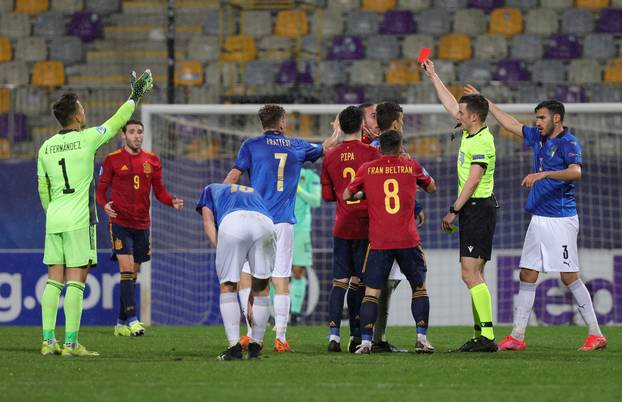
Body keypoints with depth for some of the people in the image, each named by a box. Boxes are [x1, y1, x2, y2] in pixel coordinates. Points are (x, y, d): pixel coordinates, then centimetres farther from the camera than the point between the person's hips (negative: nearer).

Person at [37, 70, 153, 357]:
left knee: (54, 281, 6)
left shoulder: (46, 148, 9)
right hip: (79, 220, -5)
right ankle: (70, 343, -8)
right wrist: (135, 97, 19)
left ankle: (48, 341, 3)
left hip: (54, 220, 5)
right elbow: (116, 123, 7)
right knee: (76, 282, -5)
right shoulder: (86, 139, -6)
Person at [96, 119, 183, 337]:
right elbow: (101, 189, 1)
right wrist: (104, 205, -20)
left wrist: (172, 202, -8)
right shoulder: (112, 160, -2)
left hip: (142, 225, 4)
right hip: (120, 222, -4)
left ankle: (121, 324, 18)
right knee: (126, 269, -16)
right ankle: (132, 319, -20)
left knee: (132, 275, 9)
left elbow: (159, 191, 12)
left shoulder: (152, 160, 8)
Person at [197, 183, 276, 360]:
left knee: (228, 287, 12)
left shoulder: (211, 190, 40)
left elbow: (208, 222, 17)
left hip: (232, 222, -3)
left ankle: (234, 346, 4)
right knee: (262, 287, 21)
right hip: (265, 224, 3)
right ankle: (256, 346, 24)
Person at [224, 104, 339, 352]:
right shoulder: (297, 146, 13)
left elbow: (234, 176, -4)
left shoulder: (251, 145, 3)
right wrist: (336, 133, 50)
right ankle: (281, 338, -1)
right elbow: (325, 148, 31)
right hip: (284, 221, 2)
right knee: (281, 280, 3)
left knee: (246, 275, 2)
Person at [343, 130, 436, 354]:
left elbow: (347, 195, 9)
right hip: (408, 240, 0)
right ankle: (421, 337, 7)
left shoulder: (367, 169, 2)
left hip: (378, 241, 0)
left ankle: (365, 341, -9)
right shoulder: (411, 167, 4)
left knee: (371, 292, 2)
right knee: (419, 287, 15)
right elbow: (431, 187, 21)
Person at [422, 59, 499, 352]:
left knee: (471, 274, -15)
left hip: (479, 208, -10)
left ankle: (487, 337, -19)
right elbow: (449, 102, 25)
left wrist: (453, 211, -19)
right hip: (472, 210, 10)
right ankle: (479, 335, 11)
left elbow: (473, 179, -20)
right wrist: (432, 75, 30)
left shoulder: (482, 141, -15)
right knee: (473, 275, 9)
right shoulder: (470, 134, 12)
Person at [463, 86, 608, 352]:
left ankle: (595, 334, -3)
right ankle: (517, 336, 8)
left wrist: (543, 174, -37)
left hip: (560, 220, -8)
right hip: (538, 218, 8)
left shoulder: (568, 143, -10)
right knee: (527, 275, 6)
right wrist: (485, 102, 30)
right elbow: (511, 124, 28)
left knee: (569, 277, -8)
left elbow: (576, 172, -28)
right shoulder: (538, 138, 14)